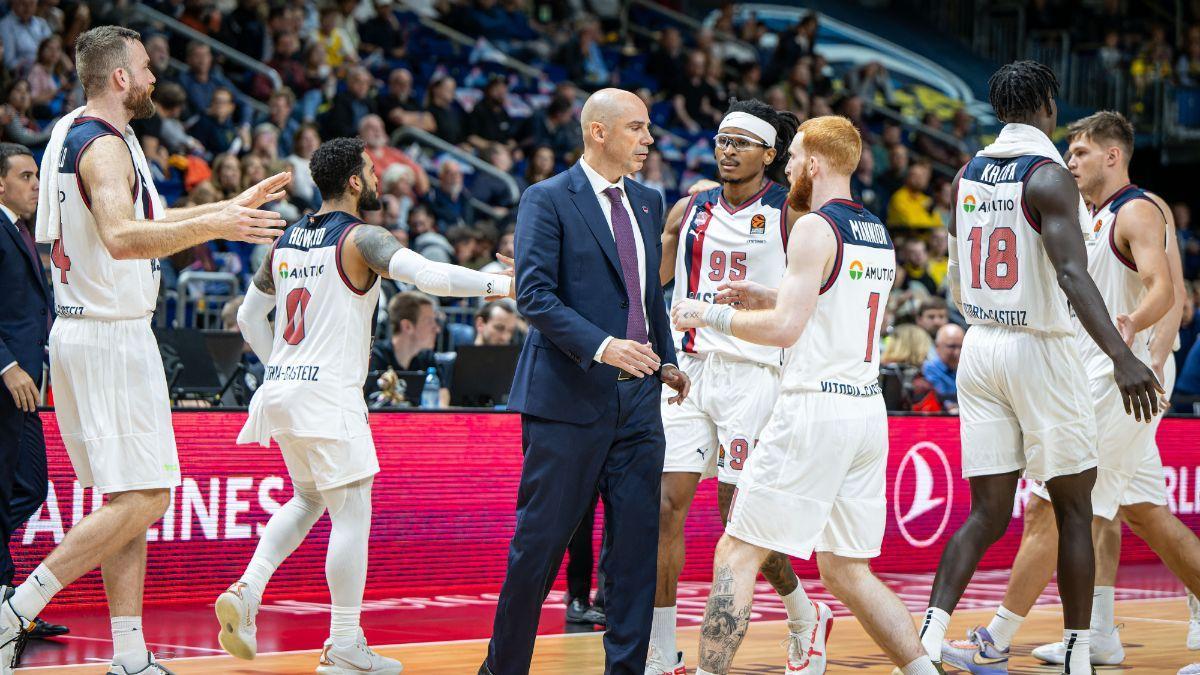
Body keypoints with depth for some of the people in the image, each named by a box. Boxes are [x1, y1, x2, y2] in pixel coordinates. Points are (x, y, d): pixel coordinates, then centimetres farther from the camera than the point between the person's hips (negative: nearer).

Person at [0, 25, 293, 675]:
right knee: (141, 500, -9)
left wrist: (235, 204, 29)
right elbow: (121, 237, -33)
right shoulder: (104, 146, -16)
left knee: (129, 499, 10)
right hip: (112, 337, -10)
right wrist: (215, 226, -39)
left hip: (83, 334, 10)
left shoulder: (71, 134, 15)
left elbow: (139, 219, 28)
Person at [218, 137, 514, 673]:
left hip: (281, 389, 8)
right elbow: (429, 276, -26)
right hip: (328, 394, -8)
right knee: (352, 514, -1)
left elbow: (249, 317, 20)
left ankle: (246, 591, 7)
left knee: (308, 499, 24)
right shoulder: (359, 238, -10)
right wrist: (499, 283, -20)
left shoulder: (288, 239, 13)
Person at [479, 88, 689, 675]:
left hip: (636, 397, 6)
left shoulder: (648, 202, 15)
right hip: (569, 396, -6)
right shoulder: (547, 200, -6)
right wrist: (600, 346, -25)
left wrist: (667, 358, 13)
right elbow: (534, 296, -15)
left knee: (637, 540, 3)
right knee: (539, 542, -1)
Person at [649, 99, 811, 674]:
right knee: (666, 504, -5)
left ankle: (803, 615, 24)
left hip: (753, 371, -4)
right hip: (688, 366, 4)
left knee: (739, 513, -3)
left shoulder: (789, 215, -1)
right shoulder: (690, 211, 12)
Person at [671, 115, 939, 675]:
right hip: (868, 412, 8)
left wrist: (708, 315, -6)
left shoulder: (815, 227, -10)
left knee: (737, 554, -2)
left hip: (814, 409, -8)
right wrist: (766, 297, 25)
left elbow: (785, 328, -18)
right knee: (845, 570, 14)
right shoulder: (877, 233, 16)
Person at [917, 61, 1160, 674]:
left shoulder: (966, 176, 8)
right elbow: (1071, 273, -26)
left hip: (979, 347, 6)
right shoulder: (1049, 176, -13)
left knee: (988, 514, 6)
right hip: (1040, 349, -6)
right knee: (1074, 510, 7)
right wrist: (1121, 357, -32)